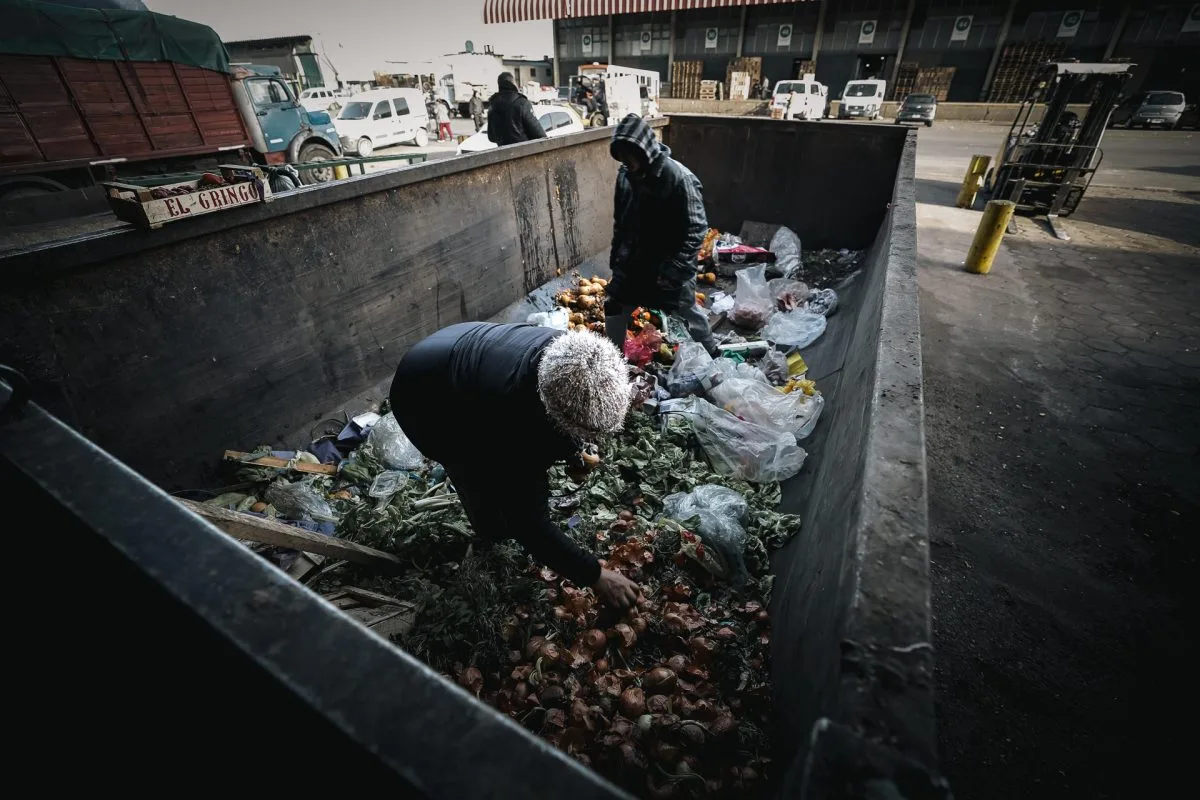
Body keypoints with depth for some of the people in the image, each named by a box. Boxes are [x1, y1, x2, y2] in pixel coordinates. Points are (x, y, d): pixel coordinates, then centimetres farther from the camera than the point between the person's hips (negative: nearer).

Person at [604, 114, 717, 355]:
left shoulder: (679, 177, -22)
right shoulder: (625, 174, -2)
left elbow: (696, 230, -21)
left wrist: (673, 270, -24)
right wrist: (615, 256, 12)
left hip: (670, 266, -5)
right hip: (632, 262, 6)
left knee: (689, 313, 11)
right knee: (614, 309, 13)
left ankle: (712, 354, 36)